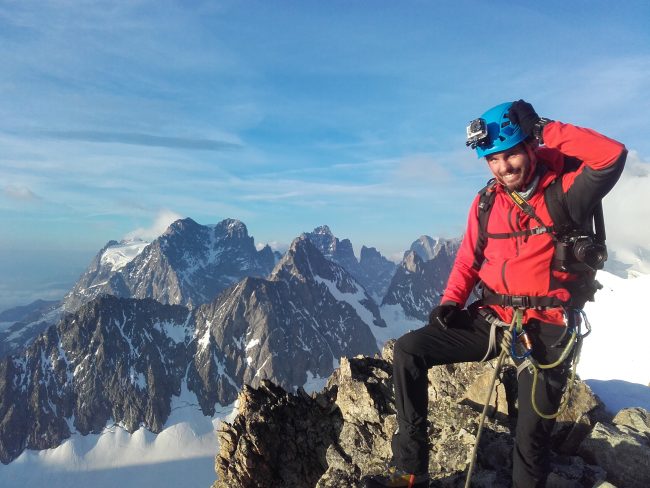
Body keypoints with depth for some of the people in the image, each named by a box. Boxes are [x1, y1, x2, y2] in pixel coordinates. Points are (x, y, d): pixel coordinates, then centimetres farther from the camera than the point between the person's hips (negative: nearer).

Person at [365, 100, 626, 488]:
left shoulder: (565, 190, -8)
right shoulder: (486, 203, 5)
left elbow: (612, 156, -27)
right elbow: (468, 259, 11)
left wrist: (547, 130, -20)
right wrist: (451, 301, -3)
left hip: (547, 328, -4)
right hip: (493, 318, 4)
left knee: (533, 432, 1)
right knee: (409, 350, -7)